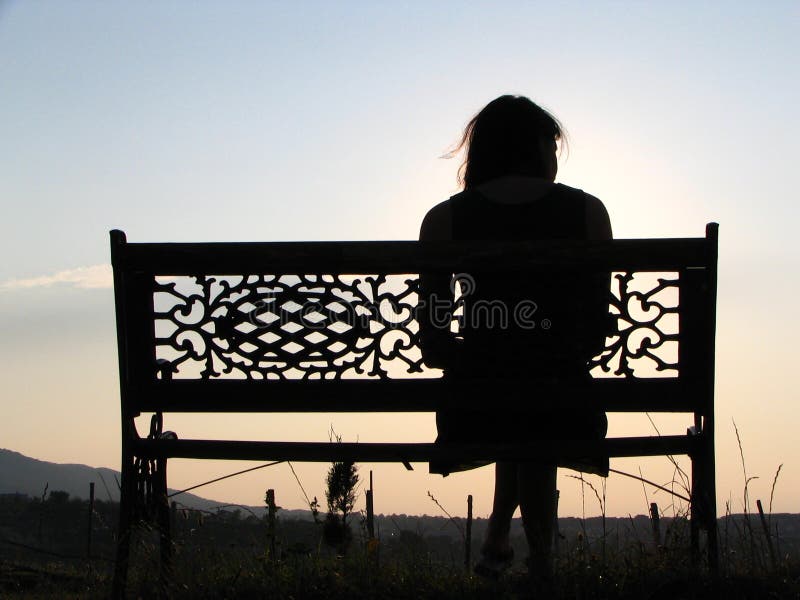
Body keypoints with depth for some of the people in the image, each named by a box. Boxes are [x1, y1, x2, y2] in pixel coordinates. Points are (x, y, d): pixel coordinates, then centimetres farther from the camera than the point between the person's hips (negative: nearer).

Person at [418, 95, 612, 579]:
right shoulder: (588, 212, 1)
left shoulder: (443, 219, 0)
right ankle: (540, 554, 38)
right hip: (562, 411, -1)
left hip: (476, 411, 2)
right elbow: (599, 332, 4)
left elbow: (433, 343, 1)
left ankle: (499, 540, 42)